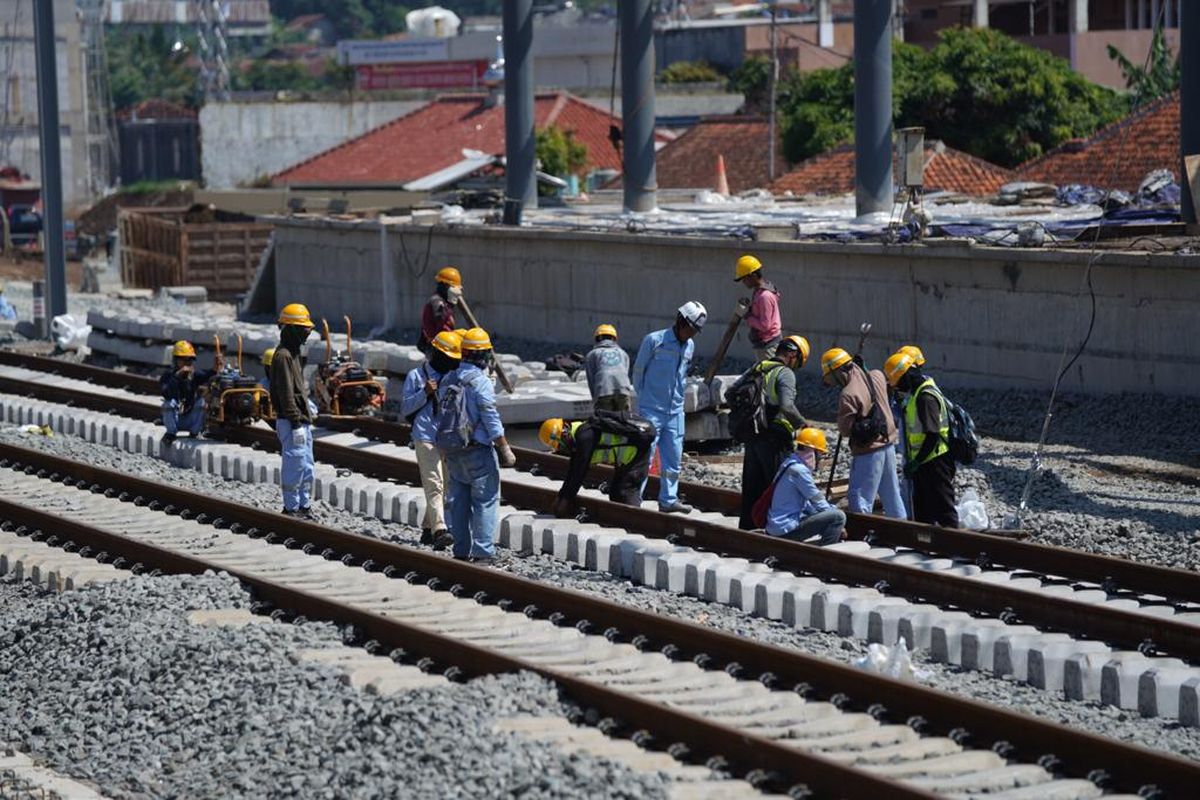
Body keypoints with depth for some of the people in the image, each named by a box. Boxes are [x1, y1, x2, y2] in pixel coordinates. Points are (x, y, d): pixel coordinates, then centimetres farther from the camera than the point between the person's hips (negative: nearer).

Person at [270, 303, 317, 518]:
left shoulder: (293, 354, 17)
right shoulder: (283, 356, -14)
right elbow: (286, 393, -18)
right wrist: (295, 422, -20)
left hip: (302, 421, 10)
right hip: (292, 422, -10)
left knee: (306, 467, 14)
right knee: (295, 464, -7)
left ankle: (304, 505, 21)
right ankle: (291, 507, -2)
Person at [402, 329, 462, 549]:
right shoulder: (416, 376, 3)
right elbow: (405, 409, 1)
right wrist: (424, 393, -13)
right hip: (426, 438, -5)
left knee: (444, 486, 10)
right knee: (434, 485, -15)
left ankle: (428, 528, 24)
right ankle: (439, 530, -25)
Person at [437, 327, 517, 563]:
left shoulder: (447, 382, 8)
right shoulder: (480, 382, -14)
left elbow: (442, 416, 13)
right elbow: (491, 420, -15)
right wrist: (506, 449, -10)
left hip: (452, 452, 7)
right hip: (478, 450, -7)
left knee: (457, 501, 12)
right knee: (485, 500, -3)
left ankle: (462, 550, 15)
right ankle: (483, 552, -6)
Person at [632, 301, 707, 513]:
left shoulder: (690, 346, 9)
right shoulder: (654, 341, -10)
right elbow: (638, 370, 0)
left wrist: (677, 399, 15)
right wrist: (643, 397, 6)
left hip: (675, 412, 6)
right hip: (651, 410, -6)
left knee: (673, 458, 8)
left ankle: (668, 500, 16)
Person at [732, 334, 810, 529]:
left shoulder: (756, 369, 11)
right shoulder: (785, 374, -12)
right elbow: (787, 406, -26)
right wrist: (802, 425, -15)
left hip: (752, 438, 7)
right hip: (774, 440, -7)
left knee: (752, 486, 14)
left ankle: (747, 527, 19)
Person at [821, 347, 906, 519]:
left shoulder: (848, 395, -22)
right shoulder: (876, 376, 0)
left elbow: (845, 430, -17)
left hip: (868, 451, -8)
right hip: (888, 443, 8)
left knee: (859, 498, -3)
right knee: (891, 492, 20)